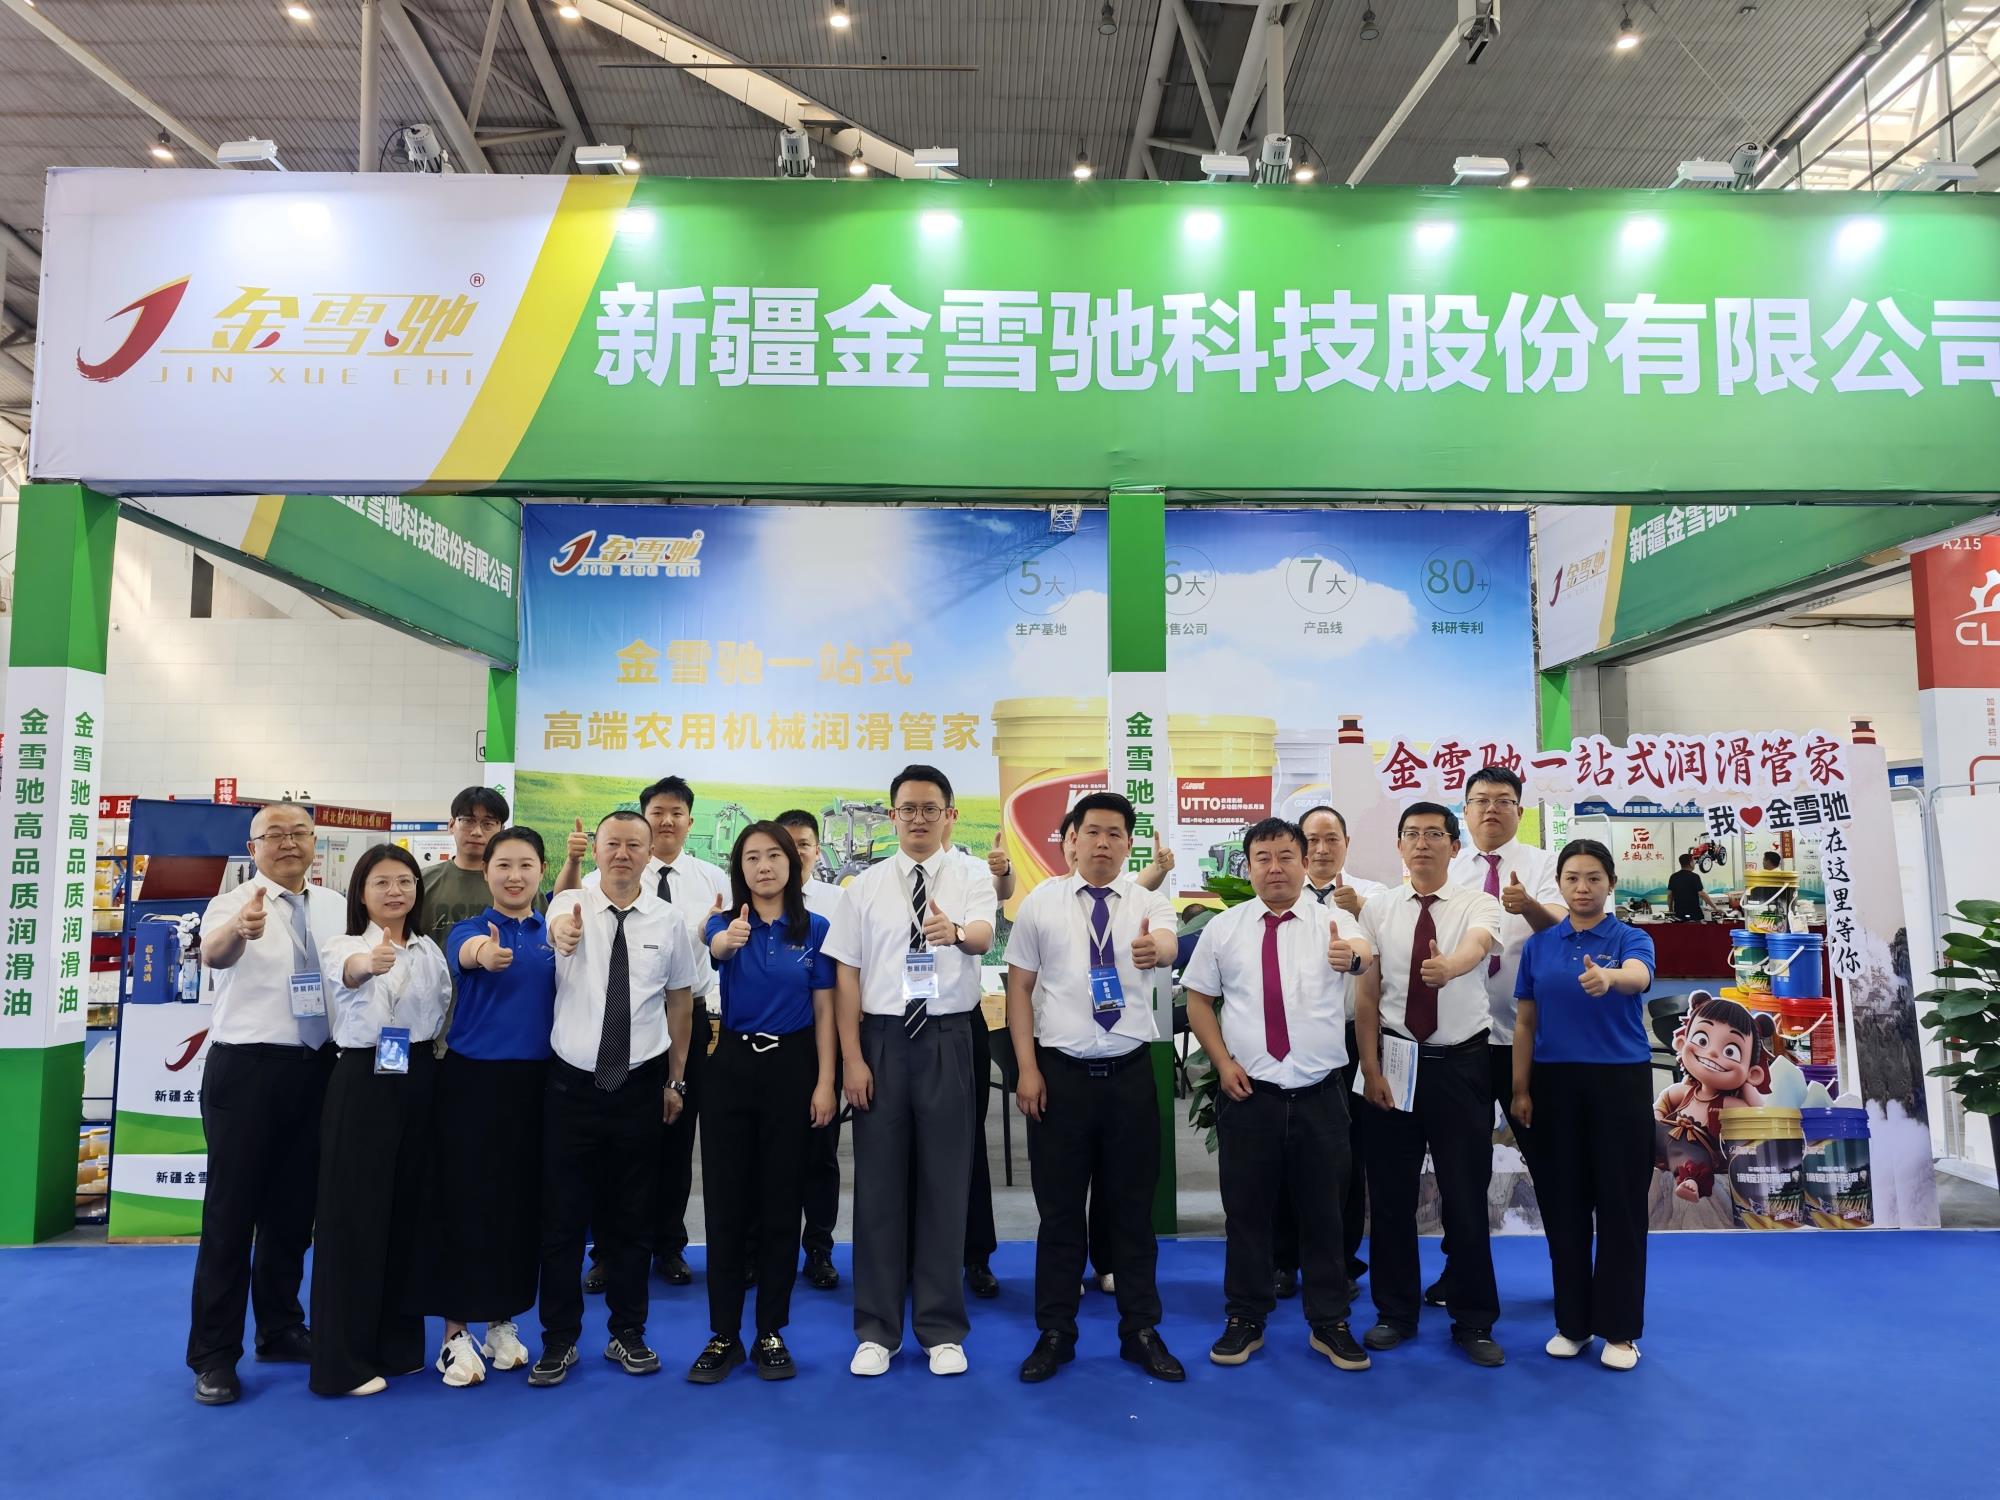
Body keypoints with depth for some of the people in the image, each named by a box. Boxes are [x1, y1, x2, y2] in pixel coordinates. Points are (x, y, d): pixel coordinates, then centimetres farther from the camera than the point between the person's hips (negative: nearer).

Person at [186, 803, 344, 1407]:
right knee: (232, 1209, 2)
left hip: (317, 1069, 5)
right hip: (247, 1068, -4)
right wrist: (240, 930, -52)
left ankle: (281, 1329, 30)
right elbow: (213, 953, -31)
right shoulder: (233, 904, -8)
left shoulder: (336, 907, 8)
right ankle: (214, 1356, 15)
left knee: (294, 1208, 15)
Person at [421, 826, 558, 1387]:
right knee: (465, 1201, 1)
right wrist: (485, 954, -54)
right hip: (473, 1079, -3)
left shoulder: (556, 934, 6)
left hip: (535, 1082, 4)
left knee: (522, 1203, 11)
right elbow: (466, 954, -34)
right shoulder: (469, 929, -6)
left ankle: (503, 1322, 26)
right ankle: (456, 1331, 15)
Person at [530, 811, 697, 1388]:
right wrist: (563, 932, -49)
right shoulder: (568, 905, -3)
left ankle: (628, 1334, 29)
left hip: (640, 1087, 1)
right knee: (562, 1216, 7)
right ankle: (560, 1340, 24)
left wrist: (676, 1080, 9)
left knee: (632, 1218, 12)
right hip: (571, 1085, -1)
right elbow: (560, 925, -24)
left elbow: (680, 999, 7)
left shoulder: (669, 921, 0)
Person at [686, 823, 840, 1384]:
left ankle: (771, 1332, 19)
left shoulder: (815, 929, 0)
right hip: (733, 1064, 0)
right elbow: (714, 948, -27)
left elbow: (824, 1010, 1)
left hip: (792, 1066, 0)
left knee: (781, 1204, 6)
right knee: (725, 1203, 3)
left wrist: (825, 1083, -7)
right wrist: (729, 940, -51)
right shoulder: (725, 922, -1)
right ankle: (723, 1334, 16)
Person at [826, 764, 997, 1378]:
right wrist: (851, 1059, -5)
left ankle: (942, 1329, 21)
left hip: (947, 1038, -1)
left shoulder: (971, 877, 1)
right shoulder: (865, 886, 4)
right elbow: (847, 973, 1)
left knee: (946, 1182, 6)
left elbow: (983, 936, -19)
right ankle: (877, 1330, 22)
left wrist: (956, 931, -44)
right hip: (881, 1037, 1)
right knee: (878, 1182, 7)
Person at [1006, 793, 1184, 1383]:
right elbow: (1019, 988, 2)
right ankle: (1054, 1333, 24)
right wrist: (1027, 1069, -6)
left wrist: (1154, 951, -48)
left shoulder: (1149, 903, 0)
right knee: (1060, 1208, 9)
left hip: (1130, 1073, 1)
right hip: (1059, 1072, -1)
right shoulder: (1041, 902, 0)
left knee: (1132, 1207, 11)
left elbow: (1167, 945, -24)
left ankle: (1141, 1331, 27)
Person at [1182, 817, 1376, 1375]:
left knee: (1324, 1212, 11)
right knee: (1246, 1210, 10)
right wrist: (1222, 1061, -4)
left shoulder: (1333, 921, -5)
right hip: (1248, 1093, 1)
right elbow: (1198, 999, 8)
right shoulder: (1224, 928, 1)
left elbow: (1365, 952, -28)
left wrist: (1352, 955, -52)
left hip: (1319, 1095, -1)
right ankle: (1245, 1320, 27)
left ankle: (1329, 1324, 28)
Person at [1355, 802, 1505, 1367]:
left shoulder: (1478, 904, -4)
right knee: (1390, 1194, 10)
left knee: (1466, 1196, 6)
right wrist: (1370, 1068, -6)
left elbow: (1477, 945, -28)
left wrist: (1448, 966, -50)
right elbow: (1367, 993, 0)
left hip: (1461, 1064, -1)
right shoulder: (1378, 908, 1)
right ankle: (1395, 1313, 28)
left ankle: (1474, 1321, 25)